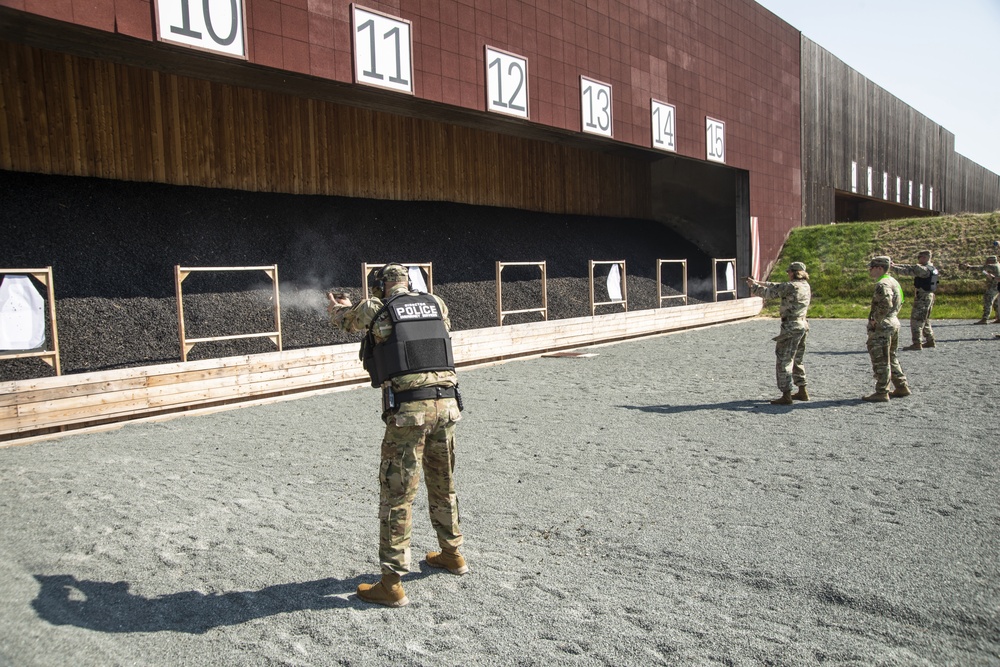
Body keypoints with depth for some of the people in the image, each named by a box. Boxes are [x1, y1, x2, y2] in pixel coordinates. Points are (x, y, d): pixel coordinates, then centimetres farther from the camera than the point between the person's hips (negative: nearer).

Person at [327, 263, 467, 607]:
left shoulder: (374, 310, 0)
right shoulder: (436, 304, 11)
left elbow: (343, 319, 19)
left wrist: (336, 306, 47)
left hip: (408, 411, -5)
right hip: (446, 403, 5)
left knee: (397, 495, 2)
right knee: (444, 485, 22)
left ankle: (392, 583, 7)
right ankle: (452, 554, 38)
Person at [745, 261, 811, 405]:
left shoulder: (791, 286, -16)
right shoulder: (805, 286, 12)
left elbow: (770, 292, -10)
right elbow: (777, 287, 19)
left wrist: (753, 286, 6)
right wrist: (758, 282, 20)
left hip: (791, 327, -9)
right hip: (802, 326, 9)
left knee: (784, 362, -4)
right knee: (796, 360, 20)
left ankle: (786, 396, -6)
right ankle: (802, 392, 25)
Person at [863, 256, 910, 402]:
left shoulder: (883, 284, -18)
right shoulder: (893, 281, 15)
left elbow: (886, 305, -30)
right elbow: (900, 302, 22)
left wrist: (875, 320, -20)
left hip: (882, 326, -10)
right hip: (893, 323, 10)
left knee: (880, 360, -4)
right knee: (891, 358, 20)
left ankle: (881, 393, 0)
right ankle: (902, 387, 25)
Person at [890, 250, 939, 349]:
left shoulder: (924, 269, -18)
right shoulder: (930, 268, 12)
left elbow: (908, 271, -21)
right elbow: (911, 267, 14)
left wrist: (893, 267, -16)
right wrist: (896, 265, 11)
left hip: (923, 297, -10)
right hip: (929, 296, 10)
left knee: (916, 320, -8)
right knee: (924, 320, 20)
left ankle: (917, 344, -11)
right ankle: (930, 341, 27)